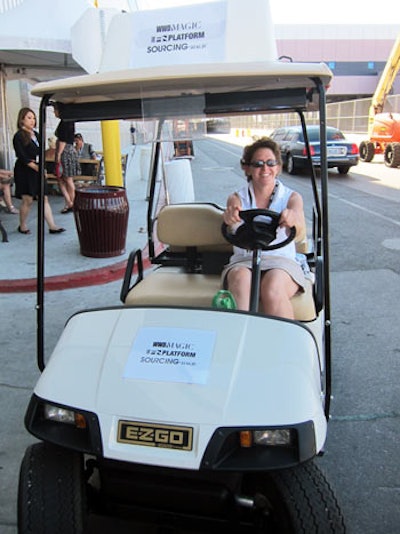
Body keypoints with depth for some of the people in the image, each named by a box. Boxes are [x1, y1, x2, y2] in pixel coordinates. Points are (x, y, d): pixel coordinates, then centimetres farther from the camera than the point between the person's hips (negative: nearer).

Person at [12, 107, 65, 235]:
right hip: (24, 172, -6)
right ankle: (22, 226, 16)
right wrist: (36, 167, -14)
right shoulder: (18, 136, -7)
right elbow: (22, 157, -13)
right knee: (27, 200, -2)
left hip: (37, 171, 6)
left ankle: (52, 226, 0)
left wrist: (36, 162, -5)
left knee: (44, 198, 1)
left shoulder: (36, 134, 13)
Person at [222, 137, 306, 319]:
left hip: (282, 262, 0)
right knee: (241, 279, -34)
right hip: (243, 262, 1)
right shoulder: (237, 198, 12)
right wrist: (230, 217, -40)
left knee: (272, 288, -33)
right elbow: (234, 220, -13)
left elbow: (298, 232, -13)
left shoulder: (292, 197, 9)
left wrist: (293, 221, -39)